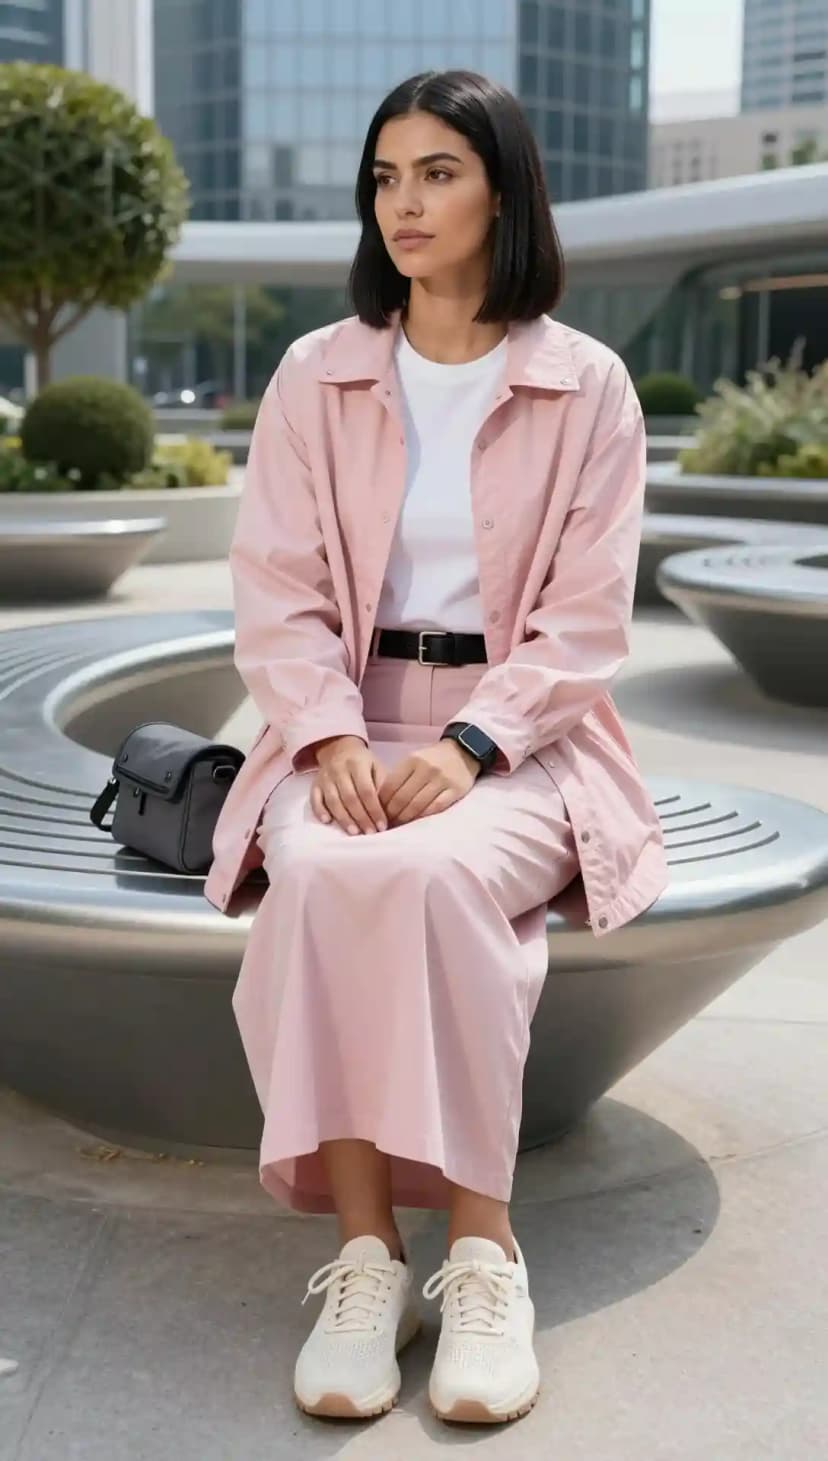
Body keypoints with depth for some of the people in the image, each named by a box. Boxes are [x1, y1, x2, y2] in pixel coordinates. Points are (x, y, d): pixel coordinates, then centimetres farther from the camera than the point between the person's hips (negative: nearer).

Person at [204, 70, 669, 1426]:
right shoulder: (315, 376, 8)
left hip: (518, 733, -1)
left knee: (439, 874, -35)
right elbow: (275, 590, 2)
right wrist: (334, 737, -17)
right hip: (350, 725, 2)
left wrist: (469, 746, -19)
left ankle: (482, 1249, -23)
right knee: (322, 875, -33)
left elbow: (585, 619, -3)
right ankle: (364, 1253, -25)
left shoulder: (587, 387, 2)